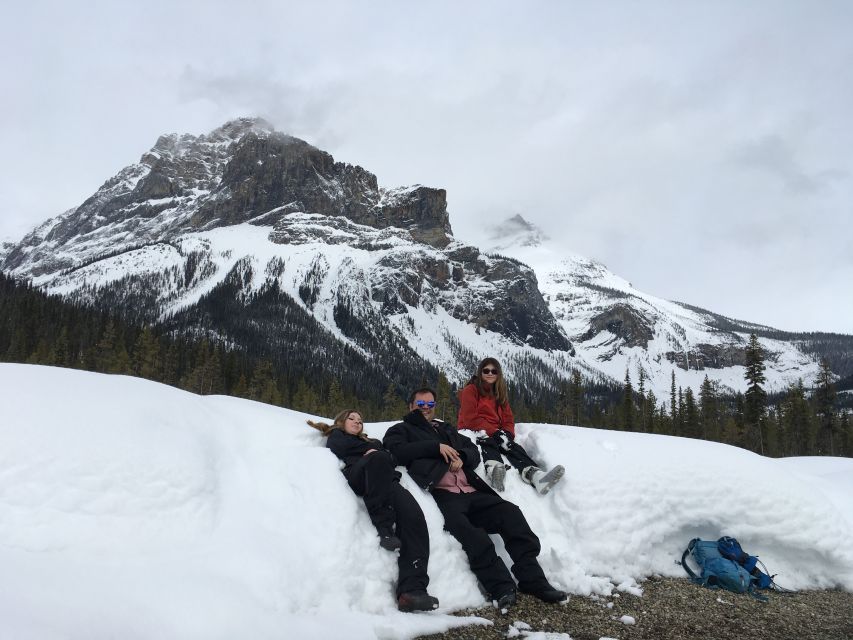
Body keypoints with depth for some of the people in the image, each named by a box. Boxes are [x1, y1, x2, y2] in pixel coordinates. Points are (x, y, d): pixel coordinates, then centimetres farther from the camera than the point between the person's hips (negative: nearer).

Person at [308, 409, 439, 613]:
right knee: (378, 458, -40)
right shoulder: (336, 436, 33)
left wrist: (376, 451, 2)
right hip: (356, 476, -3)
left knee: (413, 516, -29)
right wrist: (374, 452, 15)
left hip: (386, 480, 4)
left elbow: (392, 458, 23)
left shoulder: (370, 442, 42)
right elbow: (342, 449, 7)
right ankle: (384, 527, -36)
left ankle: (411, 590, -41)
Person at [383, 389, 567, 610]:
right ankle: (501, 587, -36)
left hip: (470, 492, 6)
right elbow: (396, 450, -4)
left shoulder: (447, 429, 34)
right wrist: (436, 447, -6)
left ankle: (532, 579, -19)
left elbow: (474, 452, 26)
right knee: (469, 532, -34)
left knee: (509, 511, -18)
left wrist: (461, 457, 1)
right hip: (442, 494, -5)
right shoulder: (402, 430, 19)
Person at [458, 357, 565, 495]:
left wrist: (507, 434, -9)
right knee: (488, 444, -40)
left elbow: (508, 420, 15)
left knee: (513, 446, -28)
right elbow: (471, 419, -11)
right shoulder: (470, 390, 1)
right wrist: (494, 432, -20)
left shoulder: (499, 393, 20)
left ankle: (535, 475, -58)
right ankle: (493, 469, -77)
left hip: (495, 434, 5)